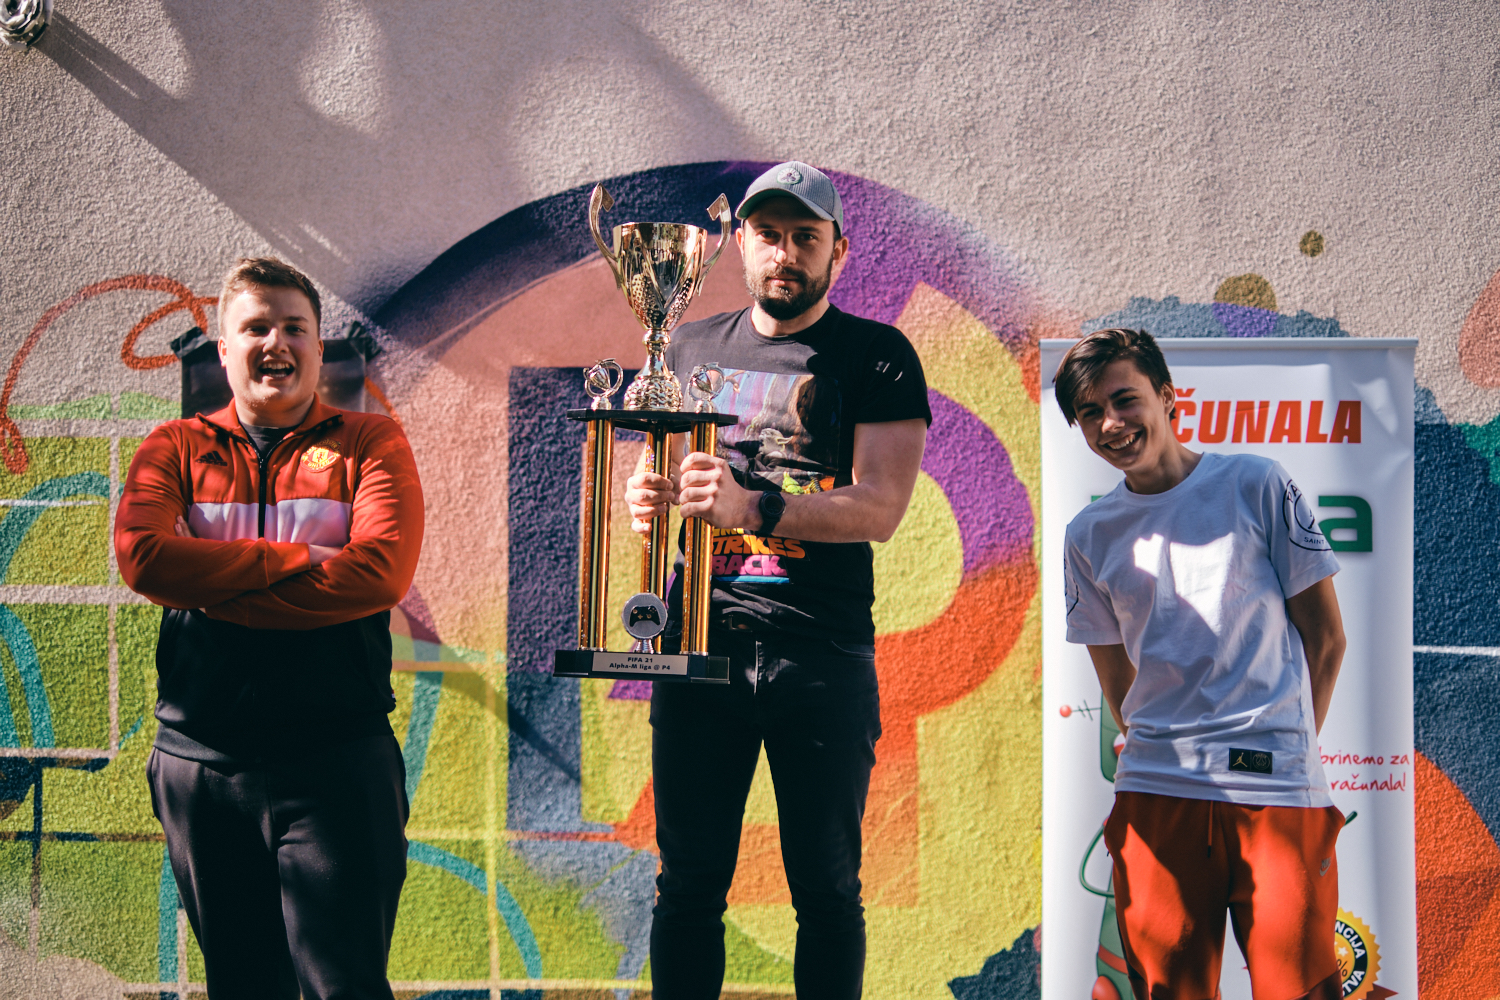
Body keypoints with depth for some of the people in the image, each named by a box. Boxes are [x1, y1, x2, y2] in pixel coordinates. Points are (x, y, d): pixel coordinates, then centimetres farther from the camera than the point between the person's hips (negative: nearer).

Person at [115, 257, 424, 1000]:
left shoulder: (370, 443, 6)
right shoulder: (175, 449, 11)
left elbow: (380, 572, -11)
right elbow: (141, 555, -8)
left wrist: (209, 589, -10)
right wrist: (295, 560, -10)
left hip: (336, 762, -2)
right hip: (201, 763, 3)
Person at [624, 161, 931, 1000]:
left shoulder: (877, 355, 2)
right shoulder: (693, 347, 16)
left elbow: (880, 508, -10)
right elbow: (652, 474, 22)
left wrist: (752, 506, -25)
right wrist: (645, 498, -4)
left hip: (823, 653, -3)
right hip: (700, 642, 3)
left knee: (827, 888, 2)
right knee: (688, 882, 5)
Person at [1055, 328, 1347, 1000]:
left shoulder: (1256, 485, 2)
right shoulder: (1090, 536, 10)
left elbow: (1326, 636, 5)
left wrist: (1282, 751, 6)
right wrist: (1171, 752, 9)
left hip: (1278, 790, -2)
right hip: (1155, 792, 2)